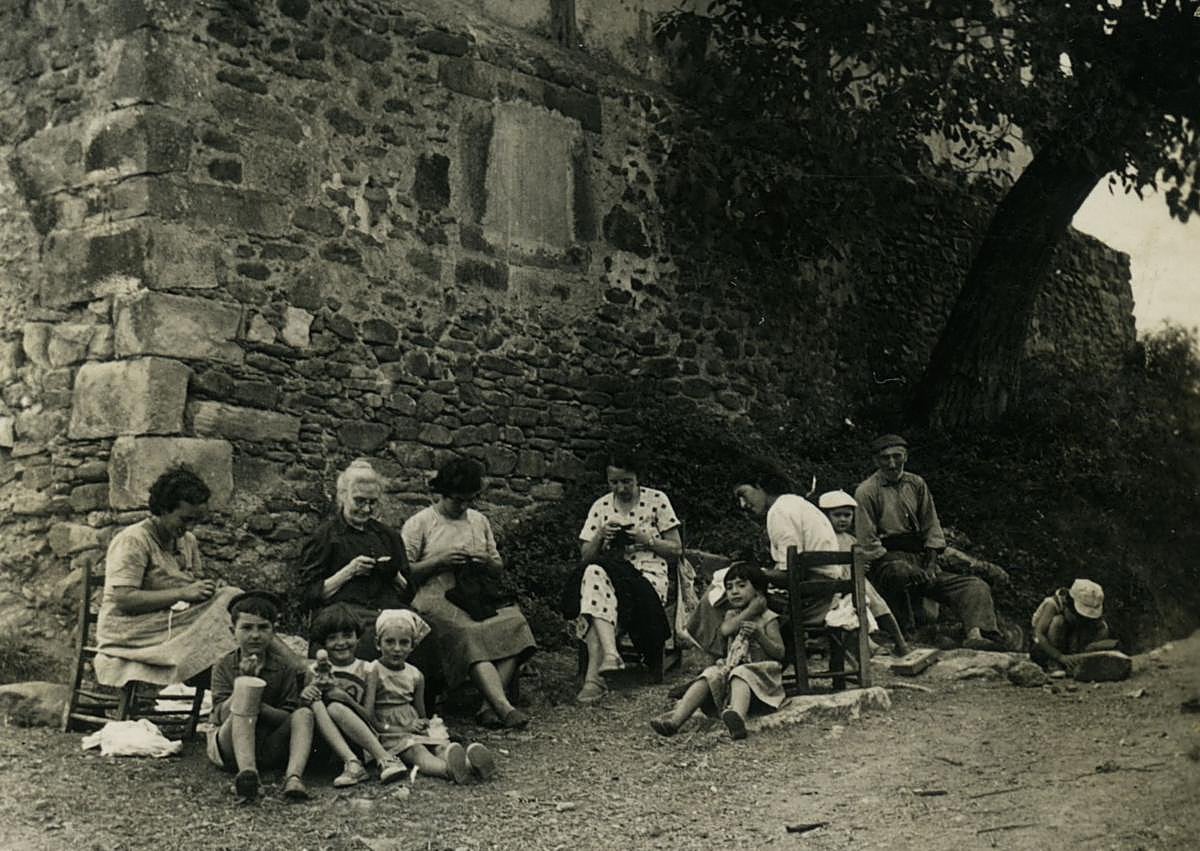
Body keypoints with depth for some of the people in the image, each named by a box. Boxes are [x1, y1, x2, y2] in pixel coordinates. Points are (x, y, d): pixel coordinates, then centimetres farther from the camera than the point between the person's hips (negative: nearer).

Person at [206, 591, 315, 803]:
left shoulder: (283, 669, 4)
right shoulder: (224, 666, 2)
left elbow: (290, 717, -4)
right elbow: (222, 715, -11)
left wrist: (256, 706, -18)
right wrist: (244, 682, -23)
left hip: (269, 748, 2)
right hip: (228, 744, -2)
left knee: (304, 713, -22)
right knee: (246, 687, -28)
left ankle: (293, 776, -46)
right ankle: (247, 772, -49)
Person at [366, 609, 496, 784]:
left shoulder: (415, 675, 10)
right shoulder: (375, 672, -7)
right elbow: (367, 716, -14)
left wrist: (422, 723, -2)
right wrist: (397, 729, -18)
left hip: (414, 728, 6)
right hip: (391, 733, -6)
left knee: (442, 745, -24)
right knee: (417, 751, -34)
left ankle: (470, 763, -54)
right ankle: (449, 769, -64)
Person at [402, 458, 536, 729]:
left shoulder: (479, 521, 22)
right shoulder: (418, 524, 6)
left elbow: (498, 569, 27)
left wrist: (486, 562, 3)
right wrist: (439, 561, -11)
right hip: (435, 599, -5)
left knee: (514, 621, -27)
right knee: (471, 635, -35)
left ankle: (490, 706, -32)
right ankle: (504, 708, -44)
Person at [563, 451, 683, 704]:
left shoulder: (656, 500, 7)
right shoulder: (600, 507, 14)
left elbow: (676, 549, 6)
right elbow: (585, 556, 10)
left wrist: (648, 540, -10)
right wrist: (599, 537, -9)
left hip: (649, 573, -3)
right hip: (609, 572, 3)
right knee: (592, 573, -36)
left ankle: (594, 674, -40)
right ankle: (610, 653, -49)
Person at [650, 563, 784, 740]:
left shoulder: (767, 618, 7)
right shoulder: (731, 615, 20)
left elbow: (779, 653, -1)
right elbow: (725, 630, -6)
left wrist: (759, 634, -16)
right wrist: (750, 610, -6)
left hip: (758, 671, -5)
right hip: (730, 668, 5)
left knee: (740, 675, -37)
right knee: (709, 675, -24)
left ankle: (738, 717, -71)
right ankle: (676, 718, -45)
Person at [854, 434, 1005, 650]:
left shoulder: (916, 484, 15)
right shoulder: (866, 492, -2)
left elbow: (931, 527, 15)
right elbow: (867, 544, -7)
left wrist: (931, 565, -2)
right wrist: (908, 567, -15)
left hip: (921, 559, 6)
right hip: (889, 562, -6)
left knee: (976, 587, -13)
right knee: (901, 573, -41)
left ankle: (976, 634, -38)